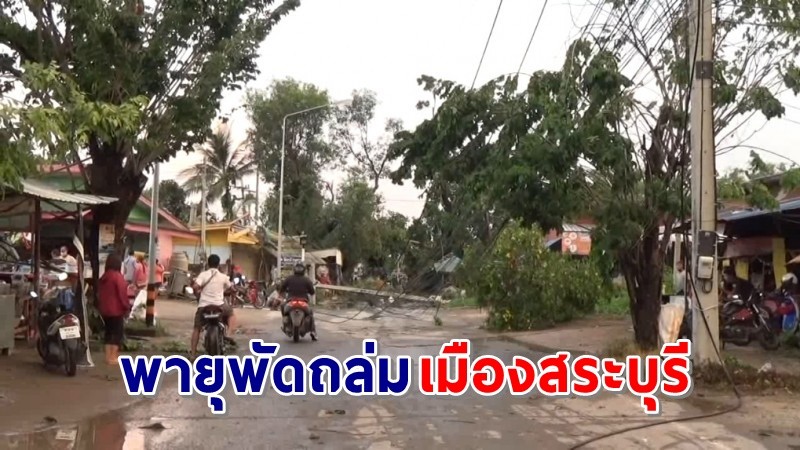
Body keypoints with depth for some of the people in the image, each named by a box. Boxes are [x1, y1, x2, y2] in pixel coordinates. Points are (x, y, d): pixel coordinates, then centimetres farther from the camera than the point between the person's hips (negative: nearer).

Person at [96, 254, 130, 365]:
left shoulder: (103, 277, 8)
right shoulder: (118, 276, -15)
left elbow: (99, 293, 14)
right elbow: (122, 294, -16)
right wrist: (127, 307, -8)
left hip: (104, 310, 7)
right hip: (116, 310, -7)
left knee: (108, 332, 15)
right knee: (118, 332, 0)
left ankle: (108, 356, 17)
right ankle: (113, 357, -2)